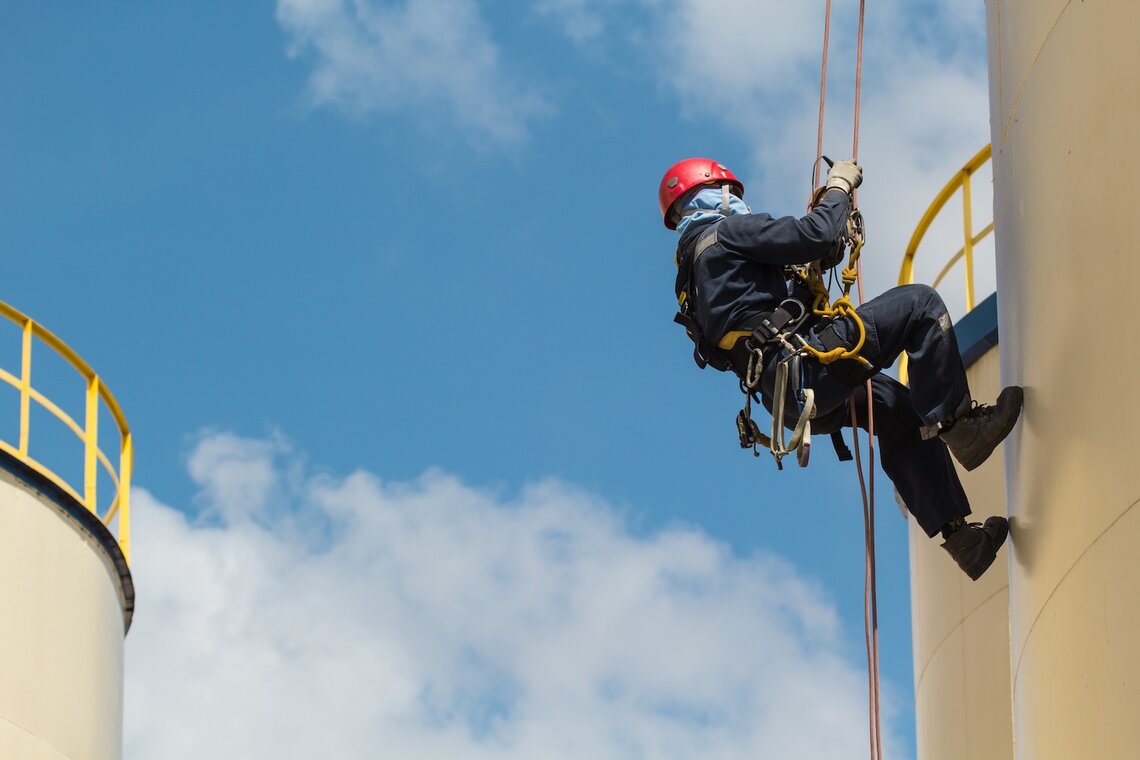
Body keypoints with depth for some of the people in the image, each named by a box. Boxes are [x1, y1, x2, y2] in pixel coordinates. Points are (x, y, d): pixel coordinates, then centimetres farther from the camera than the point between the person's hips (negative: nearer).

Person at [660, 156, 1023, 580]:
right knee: (920, 305, -8)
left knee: (900, 409, 23)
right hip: (805, 367, -10)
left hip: (783, 395, 10)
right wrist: (839, 188, 6)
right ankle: (958, 425, -12)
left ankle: (957, 533, 17)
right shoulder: (727, 232, -1)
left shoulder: (691, 267, 26)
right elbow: (811, 237, -11)